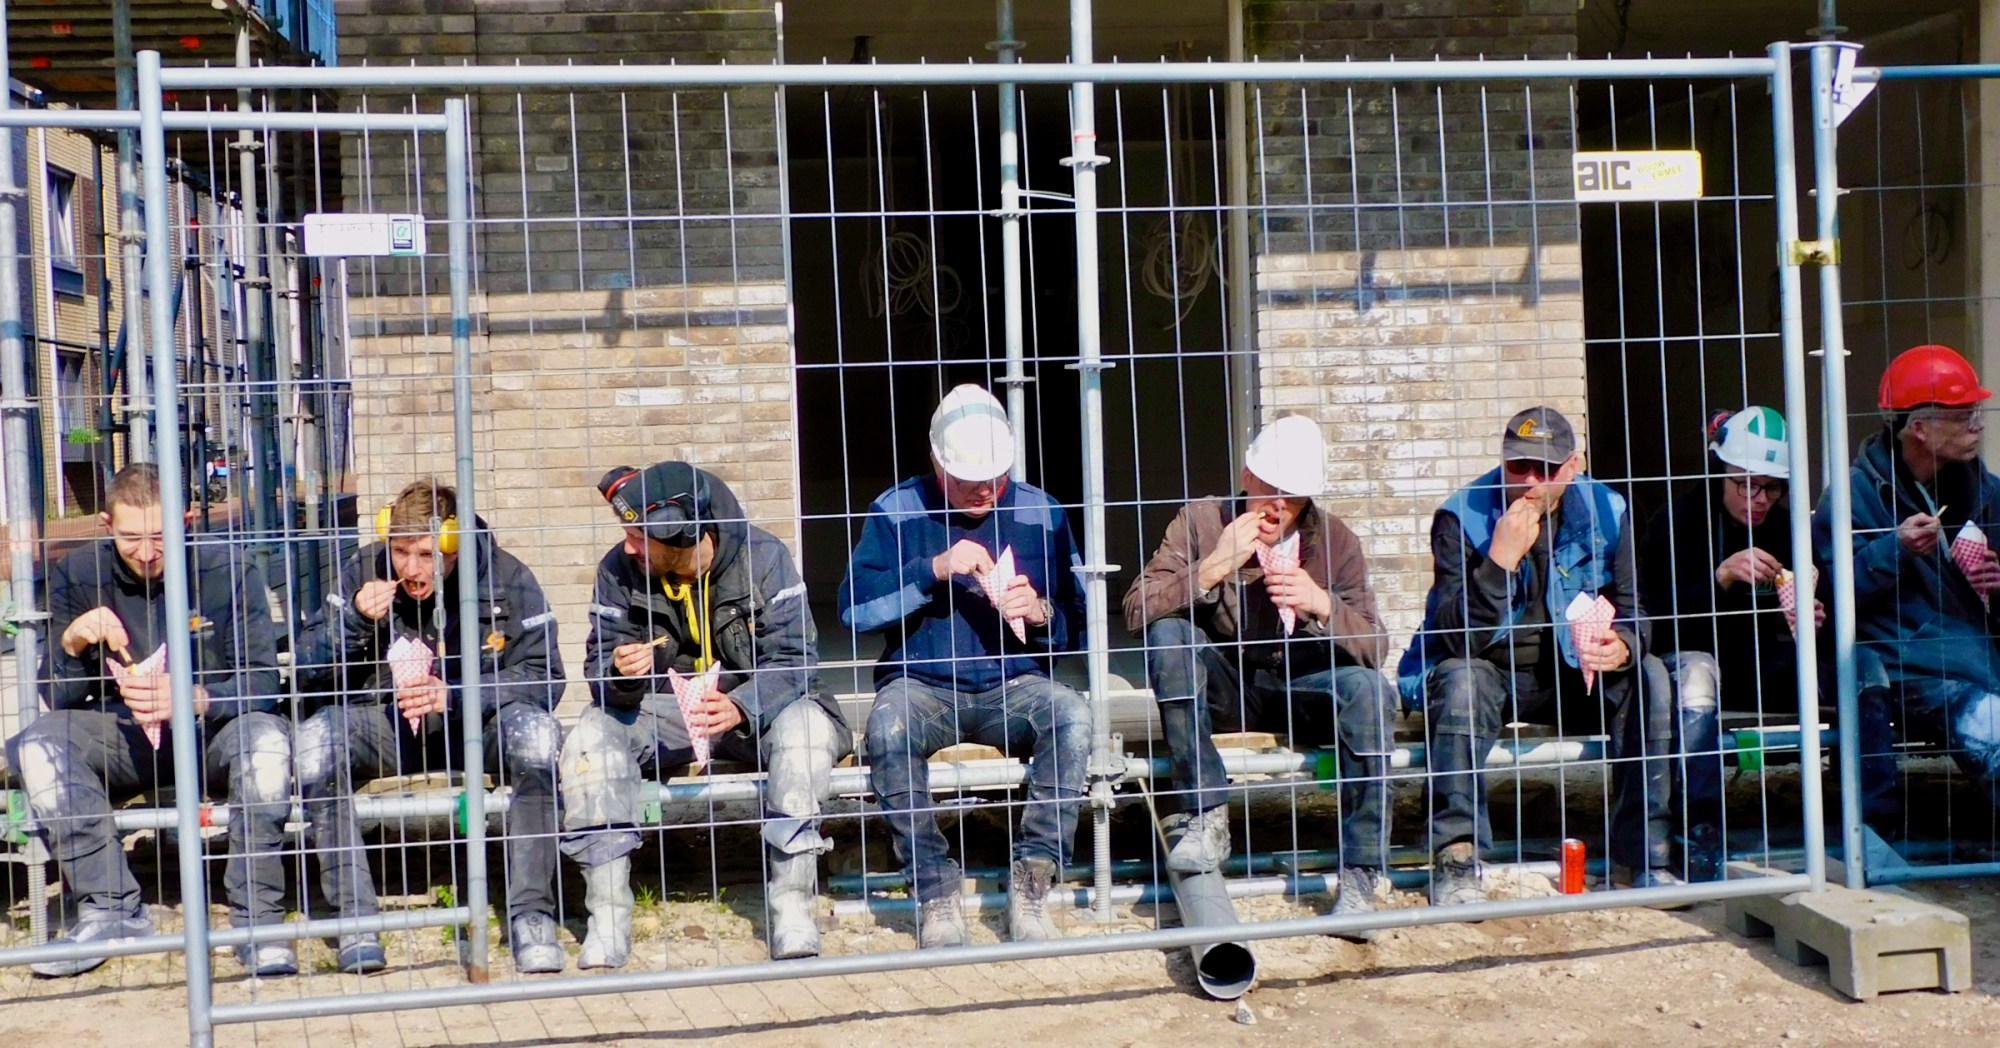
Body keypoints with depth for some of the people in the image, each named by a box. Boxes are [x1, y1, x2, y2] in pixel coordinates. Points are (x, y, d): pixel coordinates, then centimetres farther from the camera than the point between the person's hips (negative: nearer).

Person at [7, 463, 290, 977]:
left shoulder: (229, 571, -10)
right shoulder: (77, 576, -2)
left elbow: (262, 683, -13)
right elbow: (57, 700, -1)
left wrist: (195, 700, -32)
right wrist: (72, 643, -22)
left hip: (213, 734, -3)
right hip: (124, 742, 3)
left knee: (266, 739, -34)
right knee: (37, 744, -24)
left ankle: (257, 916, -27)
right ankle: (112, 907, -18)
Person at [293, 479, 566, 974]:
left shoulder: (506, 578, -11)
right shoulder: (363, 572, -5)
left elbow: (543, 677, -17)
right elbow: (307, 673, -2)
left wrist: (453, 696, -30)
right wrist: (356, 620, -21)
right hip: (386, 725, 2)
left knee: (536, 732, -34)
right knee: (314, 740, -28)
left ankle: (531, 913, -27)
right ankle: (355, 916, -21)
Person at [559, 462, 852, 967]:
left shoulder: (763, 556, -14)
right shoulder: (618, 571, -7)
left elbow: (794, 657, -19)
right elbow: (602, 667, -5)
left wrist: (740, 708, -38)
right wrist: (620, 672, -32)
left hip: (756, 707, -2)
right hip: (665, 711, 2)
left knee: (805, 726, -34)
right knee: (592, 736, -26)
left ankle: (791, 905, -30)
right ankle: (608, 915, -24)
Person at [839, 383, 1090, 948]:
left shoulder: (1039, 512, 7)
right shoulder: (898, 510, 2)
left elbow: (1078, 623, 9)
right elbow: (854, 608, -10)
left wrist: (1041, 613, -13)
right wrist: (935, 569, -19)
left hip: (1013, 688, 1)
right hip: (922, 686, -1)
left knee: (1072, 717, -31)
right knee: (888, 727, -35)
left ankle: (1030, 885, -23)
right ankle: (935, 893, -23)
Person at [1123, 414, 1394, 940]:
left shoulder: (1335, 540, -5)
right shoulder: (1201, 521, -7)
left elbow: (1374, 649, -11)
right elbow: (1136, 611, -17)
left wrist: (1322, 606, -30)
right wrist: (1212, 569, -29)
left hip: (1302, 689, 0)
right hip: (1220, 687, 0)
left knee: (1368, 689, -30)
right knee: (1168, 634, -28)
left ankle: (1359, 878, -23)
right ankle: (1209, 816, -24)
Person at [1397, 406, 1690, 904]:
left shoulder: (1606, 512, -4)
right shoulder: (1462, 517, -14)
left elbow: (1631, 614, 2)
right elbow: (1455, 639, -23)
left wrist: (1623, 647, -24)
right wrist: (1501, 558, -35)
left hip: (1572, 676, 3)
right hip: (1489, 676, -3)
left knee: (1649, 678, -22)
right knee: (1460, 678, -35)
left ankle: (1643, 858, -16)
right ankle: (1454, 863, -33)